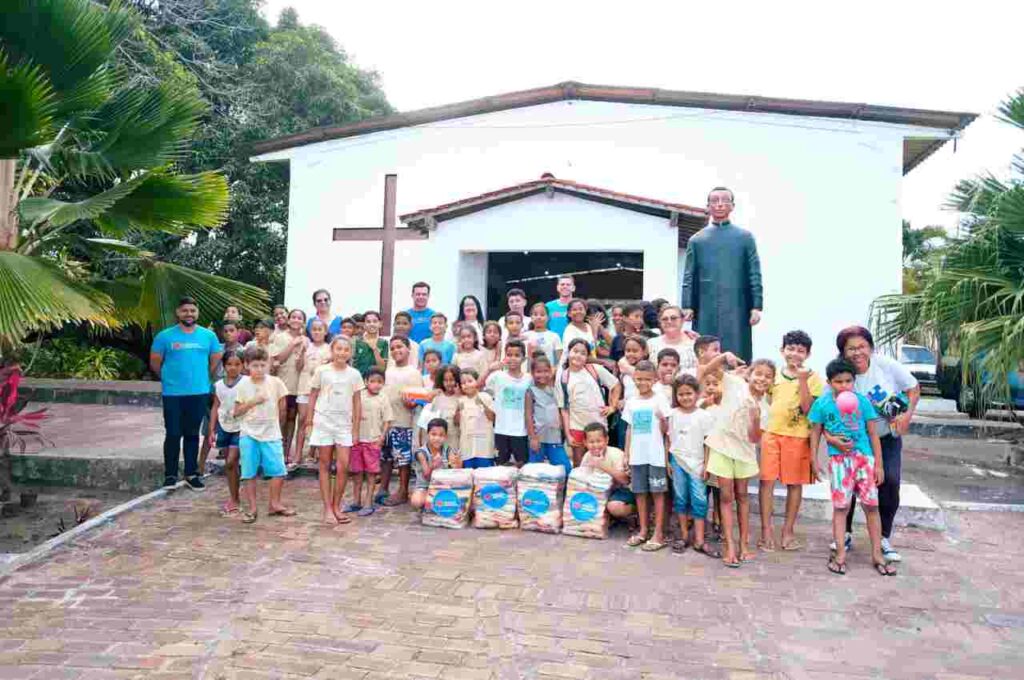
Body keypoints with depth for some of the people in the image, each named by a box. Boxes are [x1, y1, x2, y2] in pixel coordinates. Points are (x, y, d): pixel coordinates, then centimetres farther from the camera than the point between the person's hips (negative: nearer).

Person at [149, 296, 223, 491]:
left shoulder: (208, 335, 4)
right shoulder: (165, 336, -2)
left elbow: (216, 360, 14)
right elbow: (155, 362, 5)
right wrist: (168, 378, 11)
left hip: (199, 393, 2)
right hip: (172, 393, -2)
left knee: (192, 434, 10)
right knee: (173, 434, 0)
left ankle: (192, 474, 17)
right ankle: (170, 475, 10)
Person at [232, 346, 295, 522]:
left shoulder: (275, 382, -3)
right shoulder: (243, 385, -2)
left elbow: (282, 406, 9)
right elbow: (236, 412, -2)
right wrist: (252, 402, -14)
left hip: (271, 434, 0)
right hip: (248, 435, 0)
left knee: (278, 470, -1)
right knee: (249, 473, 4)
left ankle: (275, 504, 16)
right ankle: (251, 507, 15)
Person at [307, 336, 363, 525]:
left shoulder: (354, 374, 2)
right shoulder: (322, 371, -1)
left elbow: (357, 403, 5)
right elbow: (313, 395, 5)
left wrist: (356, 429, 3)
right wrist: (310, 419, 0)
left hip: (344, 424, 1)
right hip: (323, 422, -1)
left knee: (343, 467, -3)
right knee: (325, 465, 5)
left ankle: (336, 506, 12)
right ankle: (327, 508, 10)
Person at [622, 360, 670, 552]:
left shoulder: (660, 400, -5)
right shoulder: (631, 402, 7)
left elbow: (665, 431, -6)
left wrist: (662, 419, -27)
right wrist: (626, 454, 10)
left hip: (655, 455, -4)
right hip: (637, 455, 4)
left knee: (657, 493, 1)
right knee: (640, 493, 10)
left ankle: (658, 534, 8)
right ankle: (643, 530, 20)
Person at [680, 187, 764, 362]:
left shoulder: (745, 237, 9)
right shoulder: (697, 240, 12)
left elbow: (755, 274, 4)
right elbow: (689, 277, 8)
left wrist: (756, 306, -4)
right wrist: (687, 306, -2)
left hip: (736, 309, -1)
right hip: (705, 310, 1)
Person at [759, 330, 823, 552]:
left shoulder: (812, 378, -2)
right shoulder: (775, 375, 9)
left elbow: (809, 409, -12)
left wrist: (802, 380, -18)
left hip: (798, 436, -2)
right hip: (771, 433, 2)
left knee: (794, 483, 6)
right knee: (767, 480, -2)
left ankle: (788, 530, 19)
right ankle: (766, 529, 8)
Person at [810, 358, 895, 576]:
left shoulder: (862, 401, -2)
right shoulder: (822, 403, -3)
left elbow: (873, 434, 2)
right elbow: (816, 432, 6)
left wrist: (879, 464, 1)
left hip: (864, 457, 1)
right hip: (838, 460, -1)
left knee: (871, 505, 4)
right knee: (841, 507, 3)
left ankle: (877, 554, 15)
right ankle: (840, 554, 10)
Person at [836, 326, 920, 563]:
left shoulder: (887, 366, -16)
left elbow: (913, 388, -1)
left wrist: (908, 415, -15)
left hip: (888, 438, 0)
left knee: (890, 482, -9)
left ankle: (884, 539, 9)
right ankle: (845, 534, 21)